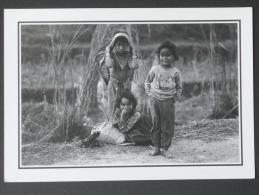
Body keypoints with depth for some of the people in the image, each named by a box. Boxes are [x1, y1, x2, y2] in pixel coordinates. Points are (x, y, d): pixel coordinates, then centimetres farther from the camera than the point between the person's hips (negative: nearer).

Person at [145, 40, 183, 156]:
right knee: (155, 124, 3)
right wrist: (149, 93, 6)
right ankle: (156, 147, 10)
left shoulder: (175, 72, 2)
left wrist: (175, 97, 0)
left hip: (168, 102, -1)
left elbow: (179, 87, 13)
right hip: (155, 101, 1)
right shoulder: (155, 69, 3)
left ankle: (164, 148, 8)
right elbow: (147, 82, 16)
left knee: (167, 126, 0)